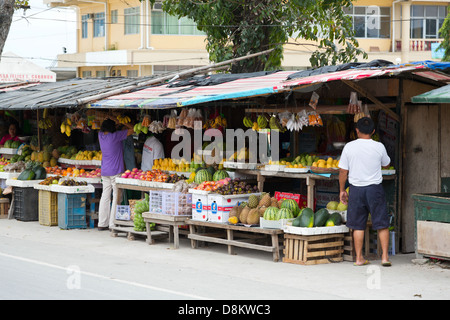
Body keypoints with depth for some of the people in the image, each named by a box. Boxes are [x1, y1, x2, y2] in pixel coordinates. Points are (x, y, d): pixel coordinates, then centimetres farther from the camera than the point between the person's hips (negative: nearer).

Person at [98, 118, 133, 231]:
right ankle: (113, 224, -4)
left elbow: (102, 129, 29)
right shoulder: (115, 136, -12)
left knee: (105, 197, 9)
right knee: (116, 197, -2)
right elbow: (132, 130, -6)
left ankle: (102, 223, 10)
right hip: (116, 171, -6)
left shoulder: (101, 135, 5)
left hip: (104, 171, 6)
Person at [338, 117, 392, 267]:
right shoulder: (379, 147, -6)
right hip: (374, 188, -1)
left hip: (356, 189, 1)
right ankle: (385, 256, 2)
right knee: (382, 224, 6)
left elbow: (343, 171, -1)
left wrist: (342, 190, 10)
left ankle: (359, 258, 11)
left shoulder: (349, 147, -5)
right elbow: (386, 164, 13)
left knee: (358, 226, 9)